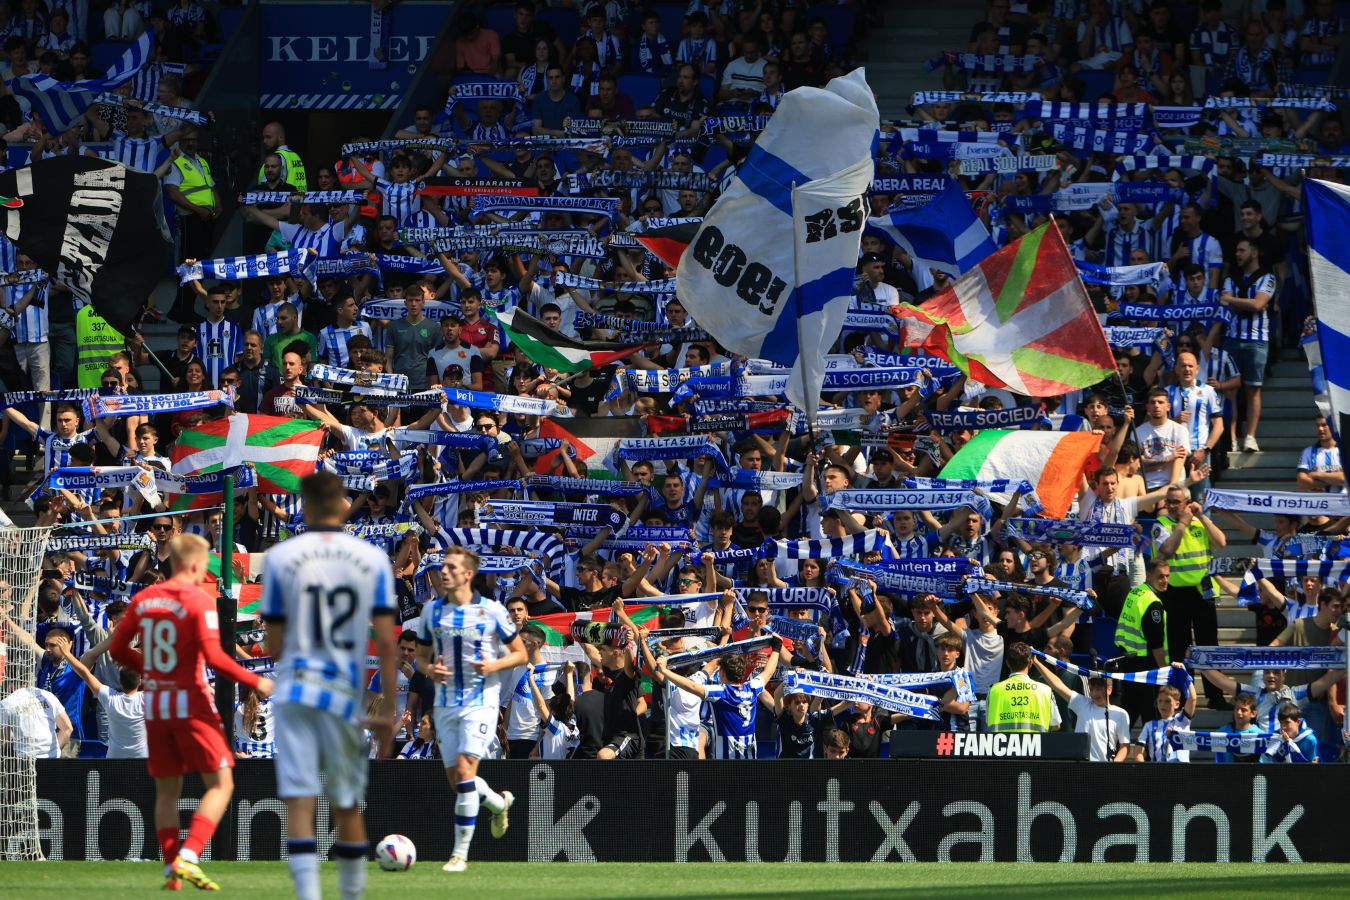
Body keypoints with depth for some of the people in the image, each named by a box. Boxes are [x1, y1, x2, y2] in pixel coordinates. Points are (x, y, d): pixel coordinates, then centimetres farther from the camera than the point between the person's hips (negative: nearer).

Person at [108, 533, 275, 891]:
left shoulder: (142, 599, 7)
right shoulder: (199, 601, -11)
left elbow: (117, 649, 11)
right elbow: (214, 657, -18)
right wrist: (255, 682, -8)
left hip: (154, 703, 6)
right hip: (190, 703, -6)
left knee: (167, 790, 13)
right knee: (220, 784, 0)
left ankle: (170, 867, 7)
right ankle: (188, 858, -14)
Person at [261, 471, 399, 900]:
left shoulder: (280, 557, 0)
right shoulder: (373, 559, 2)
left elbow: (274, 646, 2)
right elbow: (385, 642, -3)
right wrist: (388, 711, 1)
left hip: (295, 690, -1)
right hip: (347, 696, 1)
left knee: (299, 804, -7)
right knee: (348, 807, 14)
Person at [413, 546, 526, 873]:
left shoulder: (491, 611, -5)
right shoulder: (432, 610, 6)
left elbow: (520, 654, 2)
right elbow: (421, 656, 15)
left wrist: (493, 665, -17)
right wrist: (429, 669, -8)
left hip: (480, 701, -5)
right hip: (445, 702, 5)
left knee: (464, 771, -17)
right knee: (455, 777, 7)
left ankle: (460, 853, -13)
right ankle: (499, 803, 40)